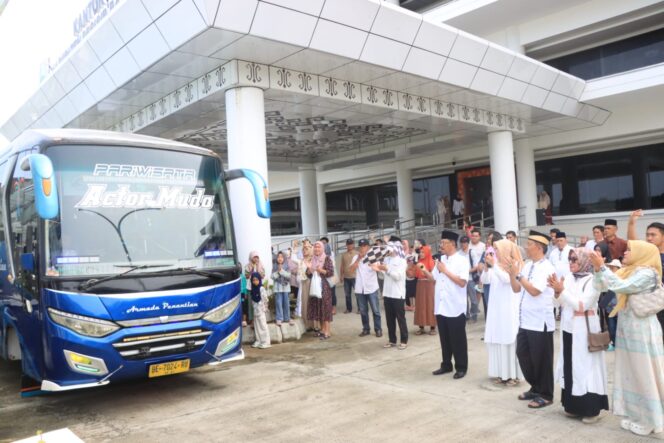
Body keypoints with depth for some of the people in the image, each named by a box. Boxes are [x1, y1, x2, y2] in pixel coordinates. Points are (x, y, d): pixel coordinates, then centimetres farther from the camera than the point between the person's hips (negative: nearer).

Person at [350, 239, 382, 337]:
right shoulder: (356, 257, 8)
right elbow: (352, 268, -6)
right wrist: (358, 258, -13)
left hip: (371, 288, -3)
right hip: (359, 289, 3)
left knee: (375, 310, 1)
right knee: (363, 311, 10)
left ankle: (378, 329, 10)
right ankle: (366, 329, 20)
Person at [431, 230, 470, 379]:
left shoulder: (462, 261, -9)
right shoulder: (440, 260, 10)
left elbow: (462, 282, -18)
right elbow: (434, 278, 16)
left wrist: (445, 271, -15)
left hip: (455, 308, -6)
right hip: (441, 307, 6)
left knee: (458, 340, 5)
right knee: (444, 339, 15)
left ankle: (461, 367, 18)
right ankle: (446, 365, 27)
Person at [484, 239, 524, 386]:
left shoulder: (514, 264, -6)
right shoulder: (497, 265, 9)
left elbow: (506, 279, -19)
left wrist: (494, 265, -21)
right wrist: (487, 267, -7)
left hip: (509, 308, -5)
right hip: (496, 307, 6)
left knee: (509, 339, -3)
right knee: (497, 340, 6)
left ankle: (513, 374, 5)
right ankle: (501, 373, 15)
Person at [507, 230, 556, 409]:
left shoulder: (546, 268, -15)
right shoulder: (527, 265, 9)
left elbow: (534, 291, -24)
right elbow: (516, 289, 12)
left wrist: (518, 274, -19)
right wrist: (511, 273, -3)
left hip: (540, 322, -8)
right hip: (525, 320, 8)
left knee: (540, 360, 4)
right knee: (523, 355, 15)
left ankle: (545, 395, 21)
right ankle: (535, 388, 32)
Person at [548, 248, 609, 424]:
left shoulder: (593, 280, -11)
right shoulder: (568, 277, 6)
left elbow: (582, 304, -19)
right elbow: (557, 303, 5)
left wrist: (562, 290, -22)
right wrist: (557, 291, -14)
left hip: (584, 330, -6)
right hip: (568, 328, 6)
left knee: (585, 367, -1)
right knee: (570, 366, 10)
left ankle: (591, 409, 9)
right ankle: (574, 406, 21)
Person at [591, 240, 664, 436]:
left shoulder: (647, 273, -14)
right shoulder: (628, 271, 12)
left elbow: (621, 287, -26)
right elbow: (602, 287, 9)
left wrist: (602, 267, -24)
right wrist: (598, 269, -3)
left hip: (642, 331, -8)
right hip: (627, 328, 8)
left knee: (644, 375, 2)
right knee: (631, 373, 13)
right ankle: (635, 415, 23)